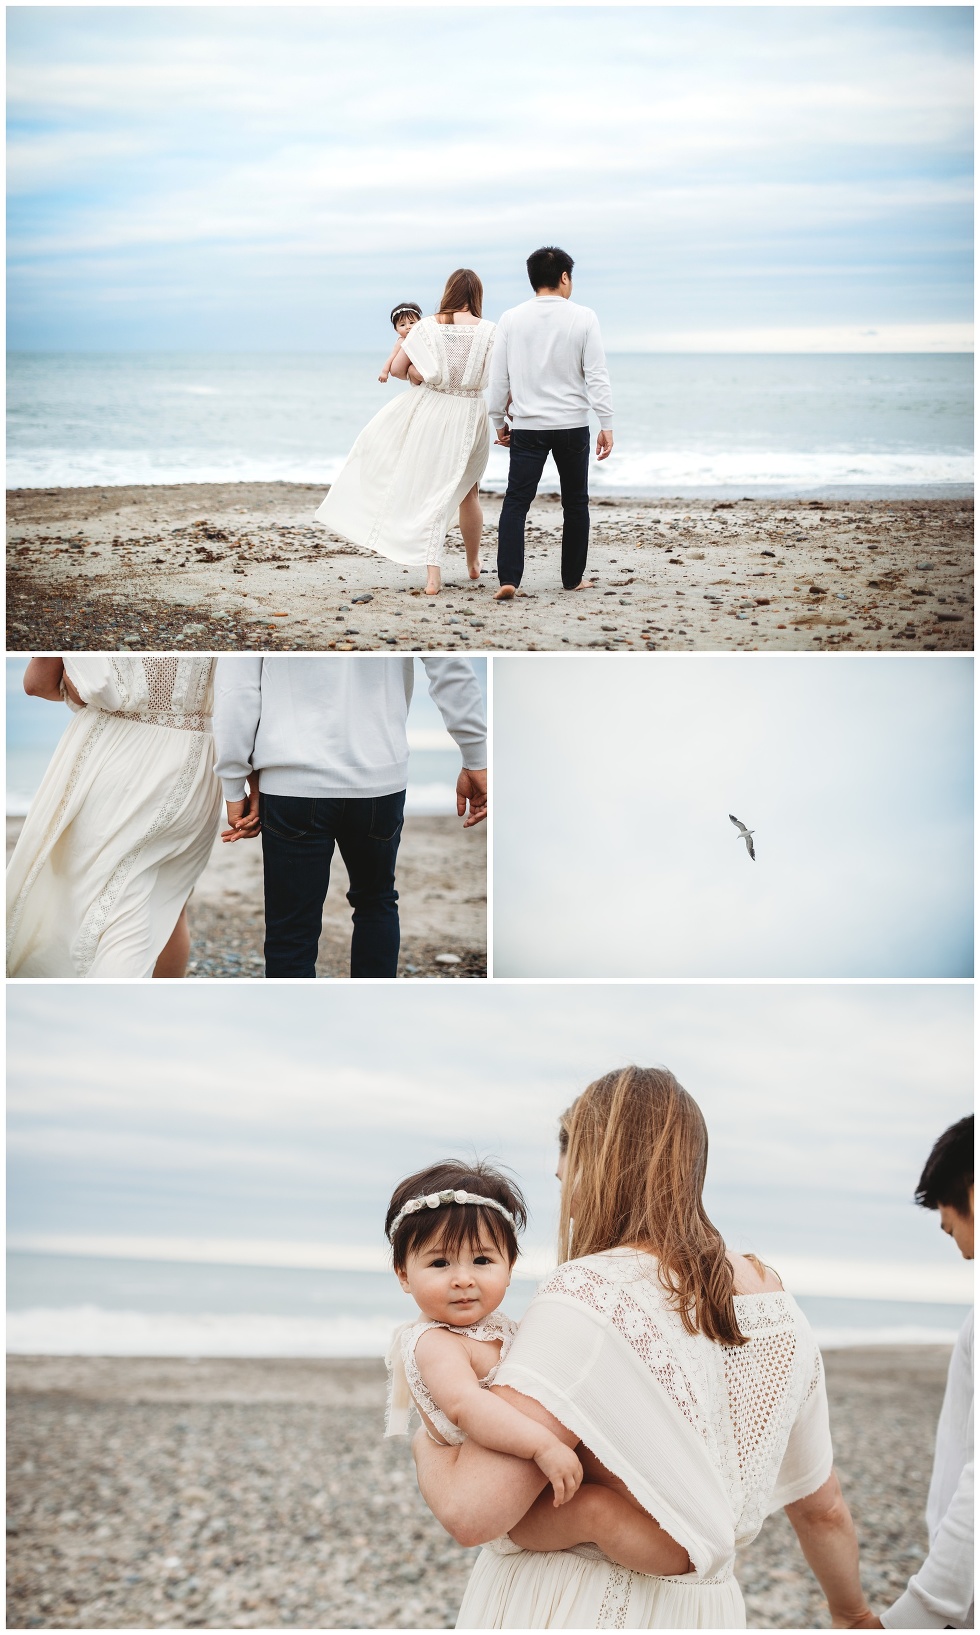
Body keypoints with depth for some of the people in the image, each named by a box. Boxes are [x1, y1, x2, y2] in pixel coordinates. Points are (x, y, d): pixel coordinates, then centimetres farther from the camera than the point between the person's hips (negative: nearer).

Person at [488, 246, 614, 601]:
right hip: (572, 425, 0)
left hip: (527, 426, 0)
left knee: (516, 502, -1)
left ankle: (508, 579, -15)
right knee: (575, 502, 14)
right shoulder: (583, 318, -5)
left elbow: (499, 377, 3)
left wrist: (499, 421, 14)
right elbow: (597, 375, -7)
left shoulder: (511, 319, -1)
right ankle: (573, 577, 22)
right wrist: (606, 425, -3)